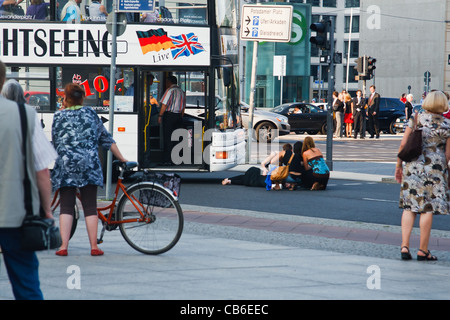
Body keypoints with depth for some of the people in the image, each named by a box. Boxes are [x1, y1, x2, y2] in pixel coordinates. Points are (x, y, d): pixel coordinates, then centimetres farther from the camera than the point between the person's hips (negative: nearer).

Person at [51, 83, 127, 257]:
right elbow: (106, 139, 11)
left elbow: (55, 140, 15)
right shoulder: (90, 113, 9)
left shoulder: (59, 115, 5)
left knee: (66, 207, 2)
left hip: (65, 164, -1)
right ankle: (94, 247, 3)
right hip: (89, 164, 1)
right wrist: (122, 159, 19)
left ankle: (63, 247, -5)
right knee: (90, 207, 5)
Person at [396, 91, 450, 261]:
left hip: (412, 167, 2)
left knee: (409, 207, 8)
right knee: (428, 209, 3)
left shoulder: (415, 119, 3)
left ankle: (404, 246, -1)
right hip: (435, 168, -2)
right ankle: (423, 250, 6)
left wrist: (398, 165, 11)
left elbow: (403, 144, 2)